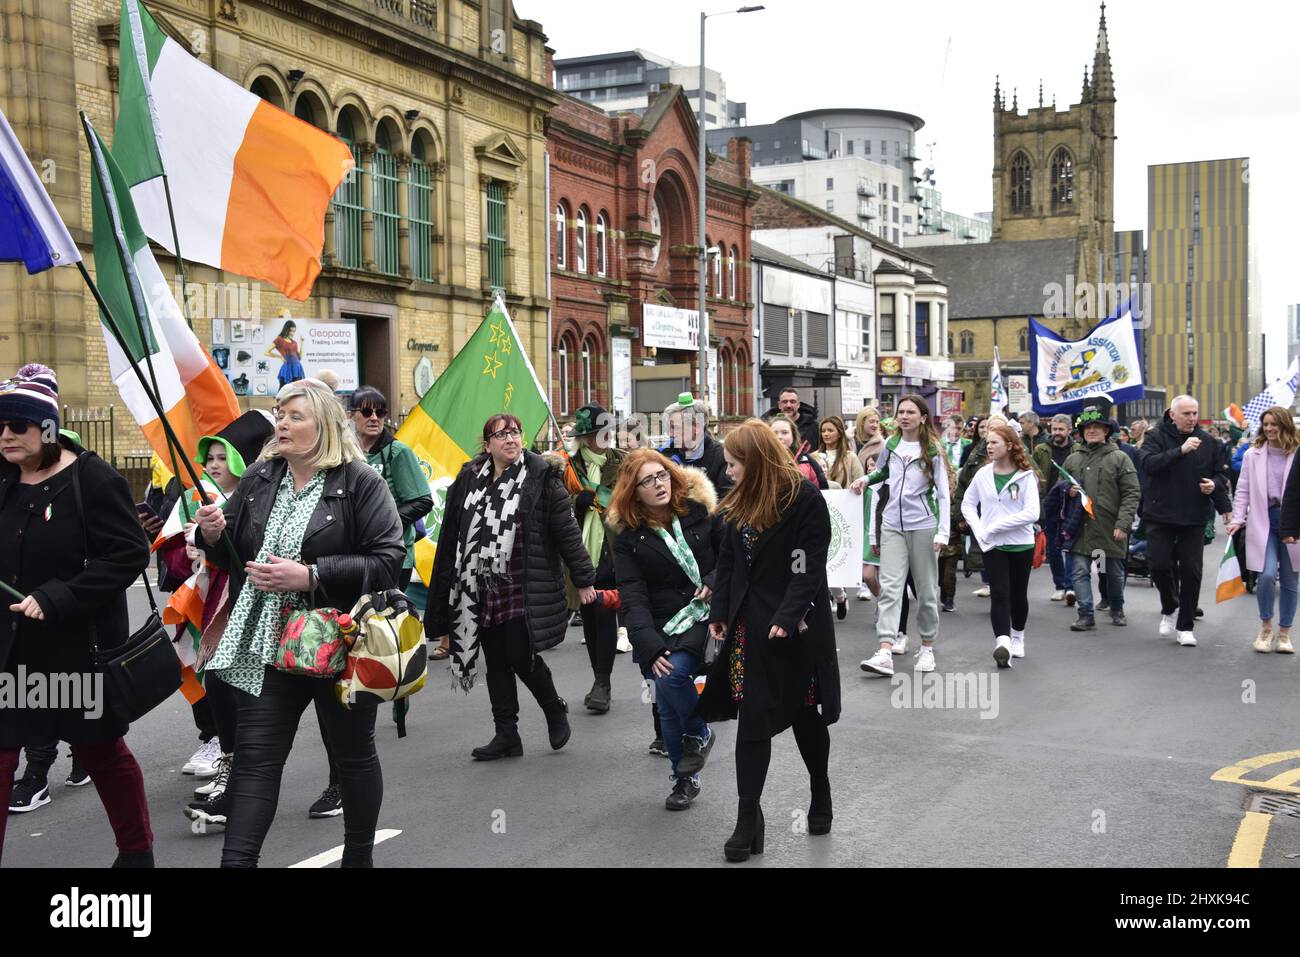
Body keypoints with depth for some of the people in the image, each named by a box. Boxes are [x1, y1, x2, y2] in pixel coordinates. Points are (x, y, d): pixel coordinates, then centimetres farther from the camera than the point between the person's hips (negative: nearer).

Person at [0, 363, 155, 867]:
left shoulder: (93, 479, -13)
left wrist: (56, 599, -24)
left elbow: (130, 554, -19)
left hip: (80, 647, -5)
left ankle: (137, 851, 33)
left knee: (101, 750, 12)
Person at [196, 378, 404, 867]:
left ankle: (359, 856, 30)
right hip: (268, 644, 4)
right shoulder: (259, 478, 7)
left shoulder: (361, 483, -9)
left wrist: (309, 576, -23)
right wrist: (213, 534, -6)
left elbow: (387, 561, -17)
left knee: (354, 753, 12)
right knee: (256, 757, 0)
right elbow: (231, 554, 17)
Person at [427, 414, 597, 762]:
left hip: (523, 590, -5)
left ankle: (555, 710, 21)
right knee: (496, 662, 9)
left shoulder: (541, 478, -4)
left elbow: (567, 531, -3)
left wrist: (583, 579, -3)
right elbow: (451, 536, 14)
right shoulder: (469, 479, 8)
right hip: (481, 592, 5)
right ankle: (506, 735, 18)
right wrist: (446, 590, 14)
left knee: (522, 656, -6)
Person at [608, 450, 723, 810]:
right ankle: (685, 778, 16)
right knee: (667, 681, -6)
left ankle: (696, 735, 0)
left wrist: (716, 582, -11)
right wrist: (651, 647, -17)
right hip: (663, 626, 2)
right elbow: (632, 597, -5)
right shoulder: (627, 534, 2)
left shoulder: (700, 508, 2)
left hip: (708, 613, -2)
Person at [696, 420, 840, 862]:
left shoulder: (804, 498, -11)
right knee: (751, 719, 1)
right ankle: (748, 819, 5)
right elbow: (727, 561, 12)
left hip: (796, 626, -5)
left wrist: (787, 618, -23)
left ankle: (821, 797, 32)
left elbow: (809, 568, -16)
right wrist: (719, 613, 4)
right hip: (749, 625, 5)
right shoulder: (741, 502, 10)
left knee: (805, 715, 10)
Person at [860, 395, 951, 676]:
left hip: (923, 526, -2)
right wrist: (873, 532, 10)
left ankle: (927, 648, 21)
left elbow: (943, 494, -1)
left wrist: (943, 532, -11)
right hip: (892, 526, 2)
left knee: (926, 589, 7)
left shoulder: (932, 450, 0)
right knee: (889, 587, -8)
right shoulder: (889, 446, 8)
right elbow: (879, 488, 12)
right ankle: (885, 653, -15)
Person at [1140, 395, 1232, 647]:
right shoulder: (1156, 436, -2)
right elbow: (1149, 464, -19)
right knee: (1159, 565, -3)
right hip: (1160, 515, -2)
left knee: (1191, 570, 1)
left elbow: (1221, 473, 16)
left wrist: (1215, 484, -7)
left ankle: (1185, 626, 11)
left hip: (1194, 518, 2)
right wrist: (1180, 450, -27)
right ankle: (1169, 609, 25)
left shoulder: (1208, 442, 7)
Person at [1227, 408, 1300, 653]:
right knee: (1267, 574, -14)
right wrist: (1237, 519, -1)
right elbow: (1243, 490, 8)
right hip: (1263, 521, 0)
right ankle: (1266, 626, 9)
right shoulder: (1253, 455, 6)